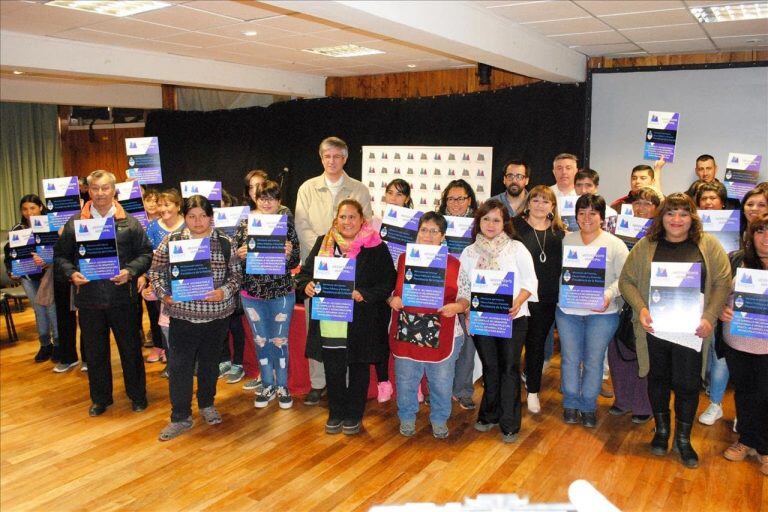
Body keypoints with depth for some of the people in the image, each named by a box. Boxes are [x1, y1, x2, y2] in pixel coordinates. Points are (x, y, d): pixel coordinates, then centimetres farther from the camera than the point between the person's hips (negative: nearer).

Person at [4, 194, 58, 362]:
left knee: (51, 307, -1)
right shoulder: (17, 230, 3)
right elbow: (10, 253, 11)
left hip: (48, 274, -3)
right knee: (39, 310, 10)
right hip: (28, 276, 3)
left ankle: (57, 343, 12)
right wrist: (12, 272, 1)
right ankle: (45, 344, 20)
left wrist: (46, 261, -28)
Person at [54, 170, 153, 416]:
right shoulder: (74, 223, 3)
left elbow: (146, 253, 1)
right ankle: (100, 398, 30)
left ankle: (137, 395, 26)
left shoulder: (129, 222, 0)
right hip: (89, 298, 2)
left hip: (123, 297, -1)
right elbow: (61, 255, 8)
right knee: (94, 351, 13)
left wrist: (130, 271, -14)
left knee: (130, 348, 9)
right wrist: (71, 273, -10)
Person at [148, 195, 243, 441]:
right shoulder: (171, 240, -2)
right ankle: (181, 418, 16)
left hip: (217, 315, 1)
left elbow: (237, 274, 3)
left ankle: (207, 404, 38)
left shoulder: (225, 242, -2)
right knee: (179, 366, 2)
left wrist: (224, 292, -14)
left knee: (210, 362, 17)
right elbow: (156, 271, 5)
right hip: (182, 315, 0)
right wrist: (164, 294, -10)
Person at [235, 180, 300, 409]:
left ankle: (282, 386, 28)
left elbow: (295, 262, -4)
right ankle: (267, 386, 32)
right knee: (260, 341, 14)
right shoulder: (245, 224, 0)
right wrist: (240, 255, -20)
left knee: (280, 340, 8)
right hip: (252, 292, 2)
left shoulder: (286, 223, -4)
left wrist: (288, 253, -25)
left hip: (282, 292, -2)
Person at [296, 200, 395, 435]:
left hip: (361, 325, -3)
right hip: (329, 323, 3)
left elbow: (387, 282, -8)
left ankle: (354, 415, 30)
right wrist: (306, 285, -10)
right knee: (333, 370, 12)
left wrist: (364, 295, -21)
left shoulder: (376, 248, -5)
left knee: (358, 368, 12)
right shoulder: (323, 243, 8)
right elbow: (305, 271, 12)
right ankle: (335, 413, 31)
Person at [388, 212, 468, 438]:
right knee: (406, 381, 13)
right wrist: (391, 300, -12)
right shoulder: (402, 259, 3)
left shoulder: (454, 264, 1)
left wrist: (456, 307, -17)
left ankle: (439, 419, 35)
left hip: (442, 336, 0)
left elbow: (466, 298, 3)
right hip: (406, 334, 1)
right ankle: (407, 418, 36)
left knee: (441, 382, 12)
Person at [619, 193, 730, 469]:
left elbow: (723, 283, 0)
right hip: (654, 327, 1)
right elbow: (626, 280, 2)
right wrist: (640, 308, -12)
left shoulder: (708, 245, 1)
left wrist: (709, 318, -11)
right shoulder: (646, 246, 2)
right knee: (658, 378, 13)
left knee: (688, 383, 4)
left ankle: (683, 439, 23)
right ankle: (661, 430, 33)